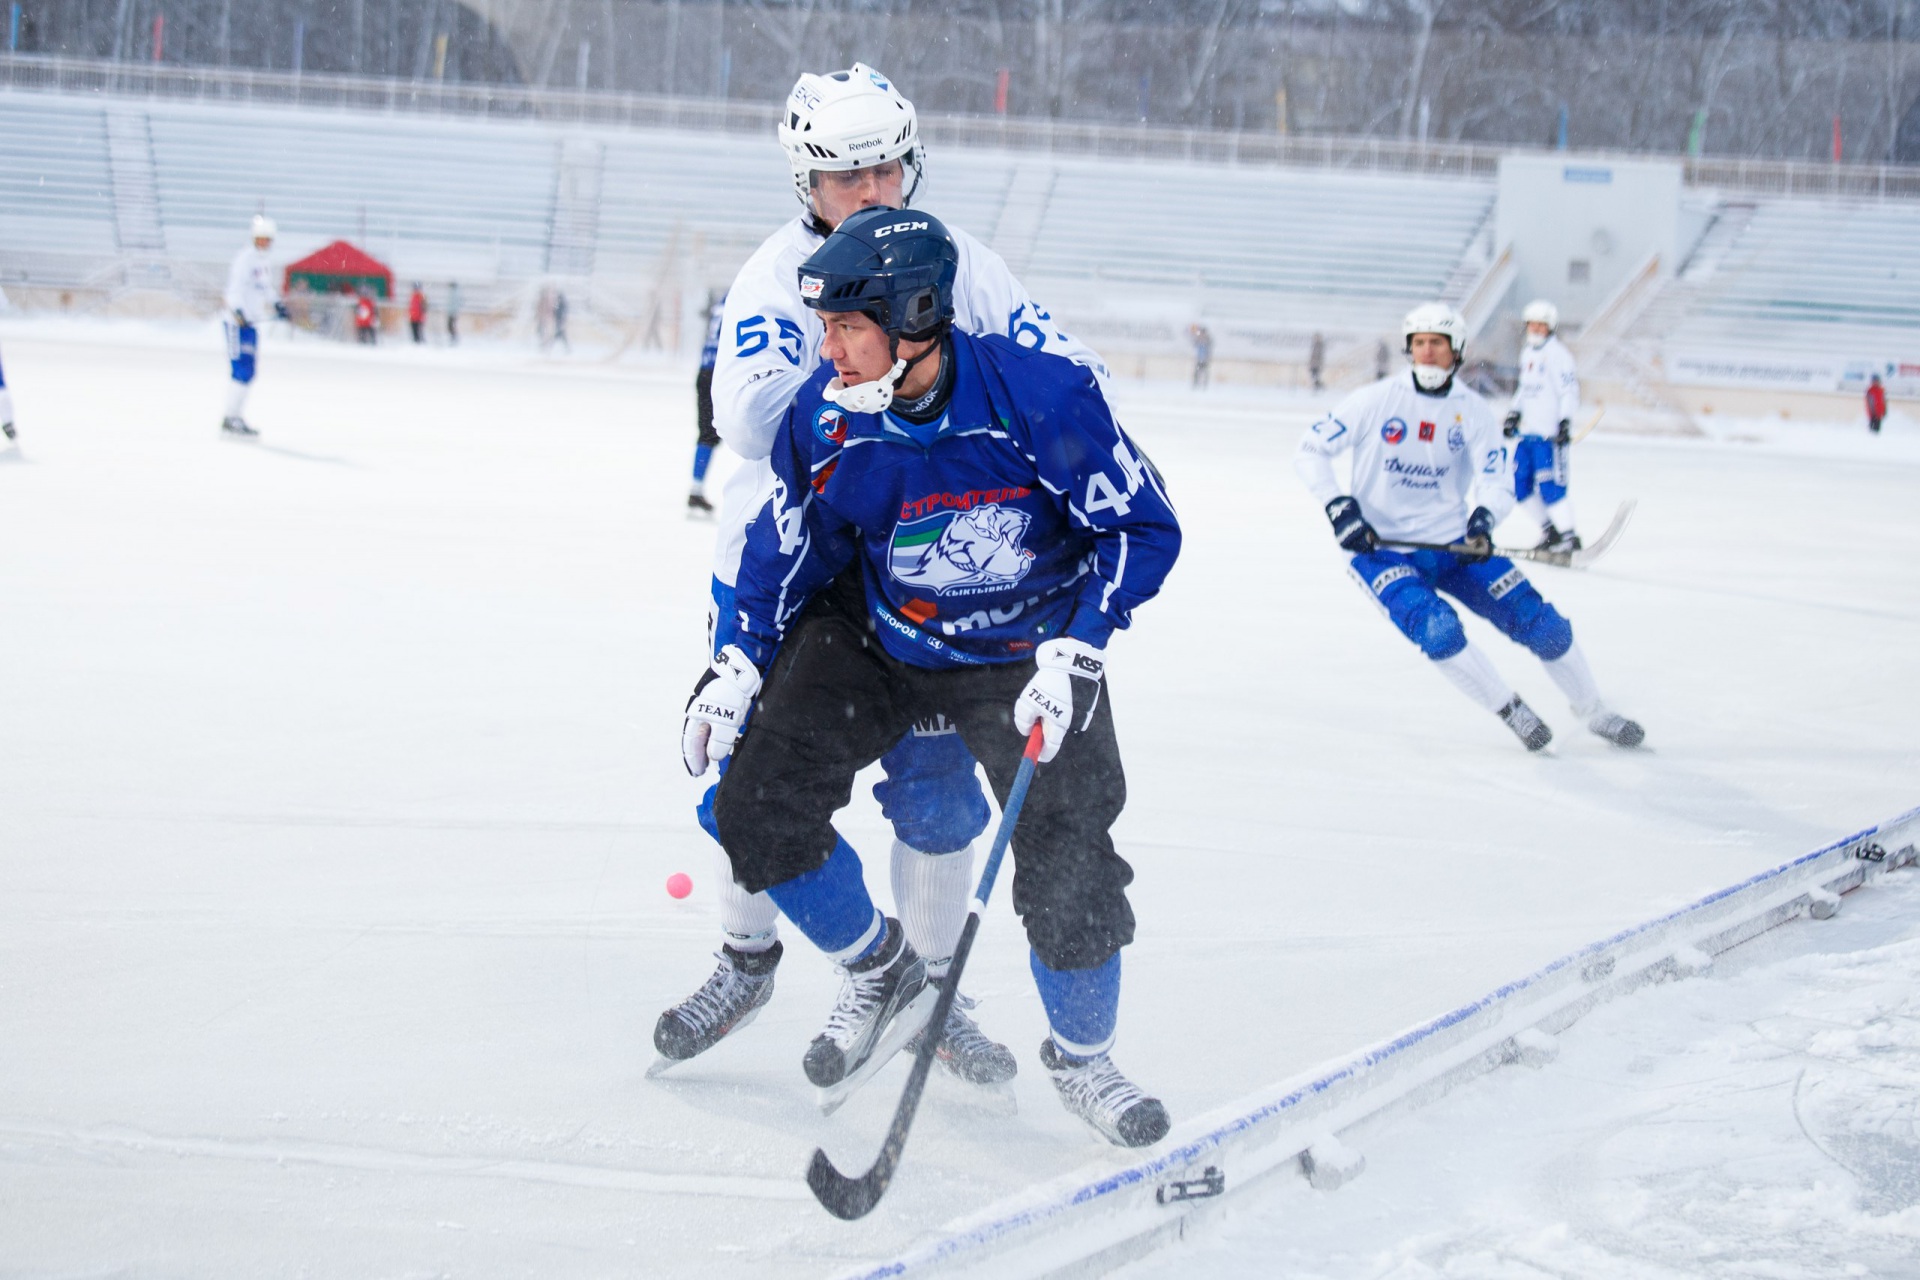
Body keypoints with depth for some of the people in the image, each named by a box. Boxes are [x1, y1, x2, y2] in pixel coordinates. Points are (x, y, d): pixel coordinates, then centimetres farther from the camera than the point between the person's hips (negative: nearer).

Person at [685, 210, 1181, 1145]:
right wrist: (740, 666, -4)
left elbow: (1145, 527, -18)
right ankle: (878, 968, 18)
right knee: (758, 811, -10)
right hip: (874, 638, 3)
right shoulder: (824, 417, -16)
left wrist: (1076, 654, -26)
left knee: (1068, 867, -14)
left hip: (1026, 658, -3)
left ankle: (1083, 1061, 15)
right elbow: (789, 548, 2)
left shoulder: (1040, 396, -28)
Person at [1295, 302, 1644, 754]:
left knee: (1539, 620, -4)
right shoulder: (1378, 400, -9)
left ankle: (1592, 711, 18)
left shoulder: (1472, 410, -2)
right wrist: (1340, 508, -18)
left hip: (1453, 543, 3)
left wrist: (1483, 518, -30)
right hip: (1383, 548, -3)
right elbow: (1311, 449, -6)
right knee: (1437, 628, -29)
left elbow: (1497, 476, -8)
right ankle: (1510, 708, -7)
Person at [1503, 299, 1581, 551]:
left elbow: (1569, 390, -14)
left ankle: (1569, 537, -8)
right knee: (1520, 486, 7)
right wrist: (1514, 414, 25)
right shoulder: (1527, 353, 17)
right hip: (1528, 431, 9)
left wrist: (1565, 421, -23)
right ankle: (1550, 529, 19)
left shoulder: (1557, 354, -9)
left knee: (1549, 486, -14)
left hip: (1550, 433, -9)